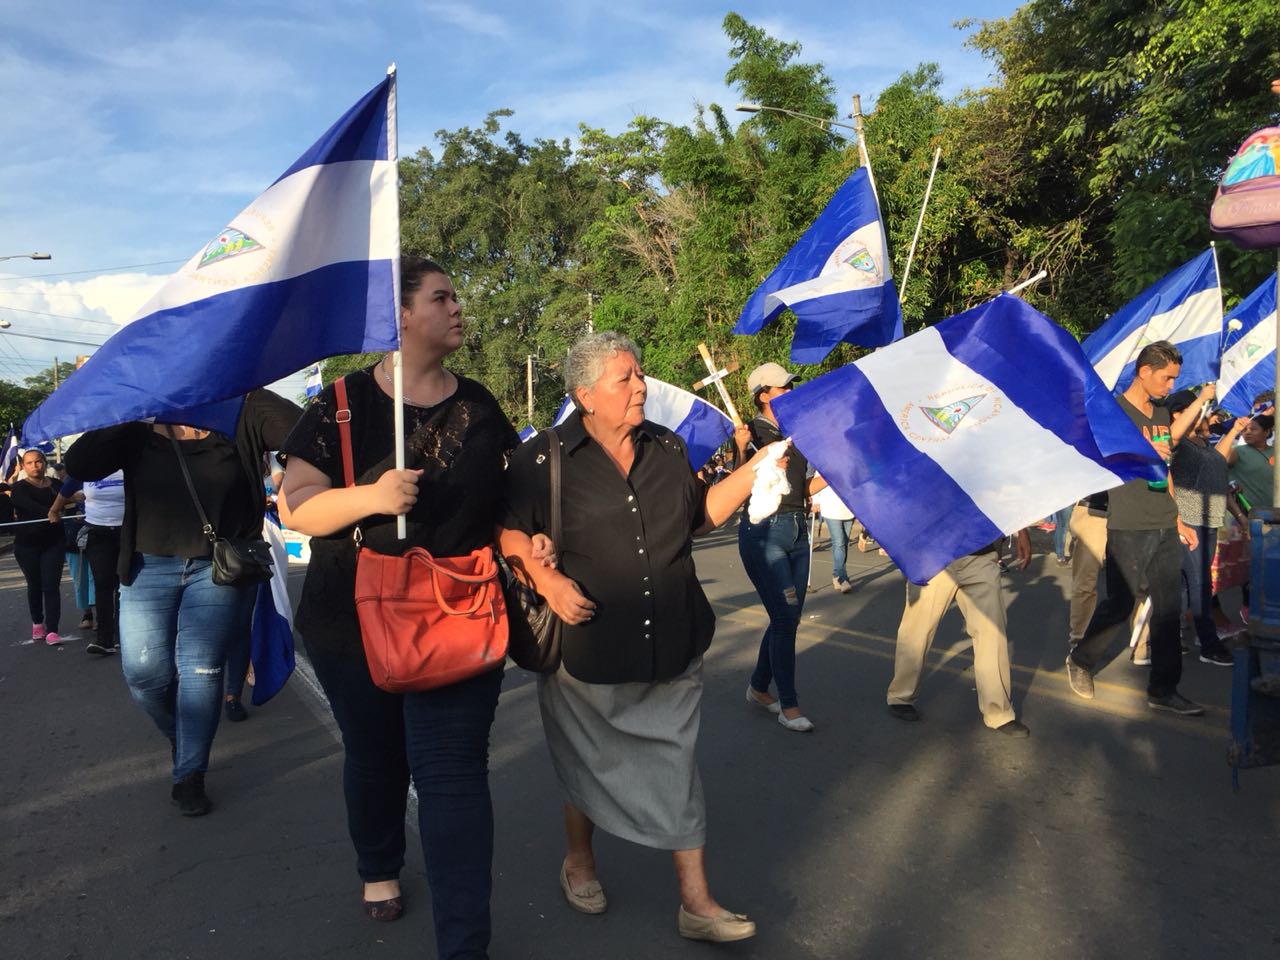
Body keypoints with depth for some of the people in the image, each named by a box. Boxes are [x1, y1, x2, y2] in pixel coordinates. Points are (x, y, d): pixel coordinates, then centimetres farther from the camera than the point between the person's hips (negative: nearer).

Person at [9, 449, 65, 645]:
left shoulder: (56, 485, 5)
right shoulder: (19, 488, -5)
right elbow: (30, 506, -24)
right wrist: (50, 514, -41)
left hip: (53, 543, 1)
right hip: (27, 545, -1)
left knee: (51, 587, -6)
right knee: (35, 586, 12)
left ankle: (52, 631, -8)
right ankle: (37, 623, 32)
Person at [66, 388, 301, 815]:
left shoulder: (239, 420, -1)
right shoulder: (139, 433, 4)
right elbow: (78, 464, -7)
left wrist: (251, 391, -13)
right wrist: (122, 415, -10)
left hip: (219, 568, -2)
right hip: (149, 567, 2)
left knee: (201, 668, -5)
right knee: (144, 672, -1)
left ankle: (189, 776, 10)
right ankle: (182, 738, 31)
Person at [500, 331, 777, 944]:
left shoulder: (667, 448, 5)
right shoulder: (544, 459, -9)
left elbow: (700, 516, 13)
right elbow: (507, 530, -4)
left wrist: (753, 470, 4)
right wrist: (546, 579, -18)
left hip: (670, 645, 3)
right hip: (589, 646, -3)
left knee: (676, 765, 8)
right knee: (589, 762, 17)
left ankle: (696, 903, 21)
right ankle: (578, 861, 45)